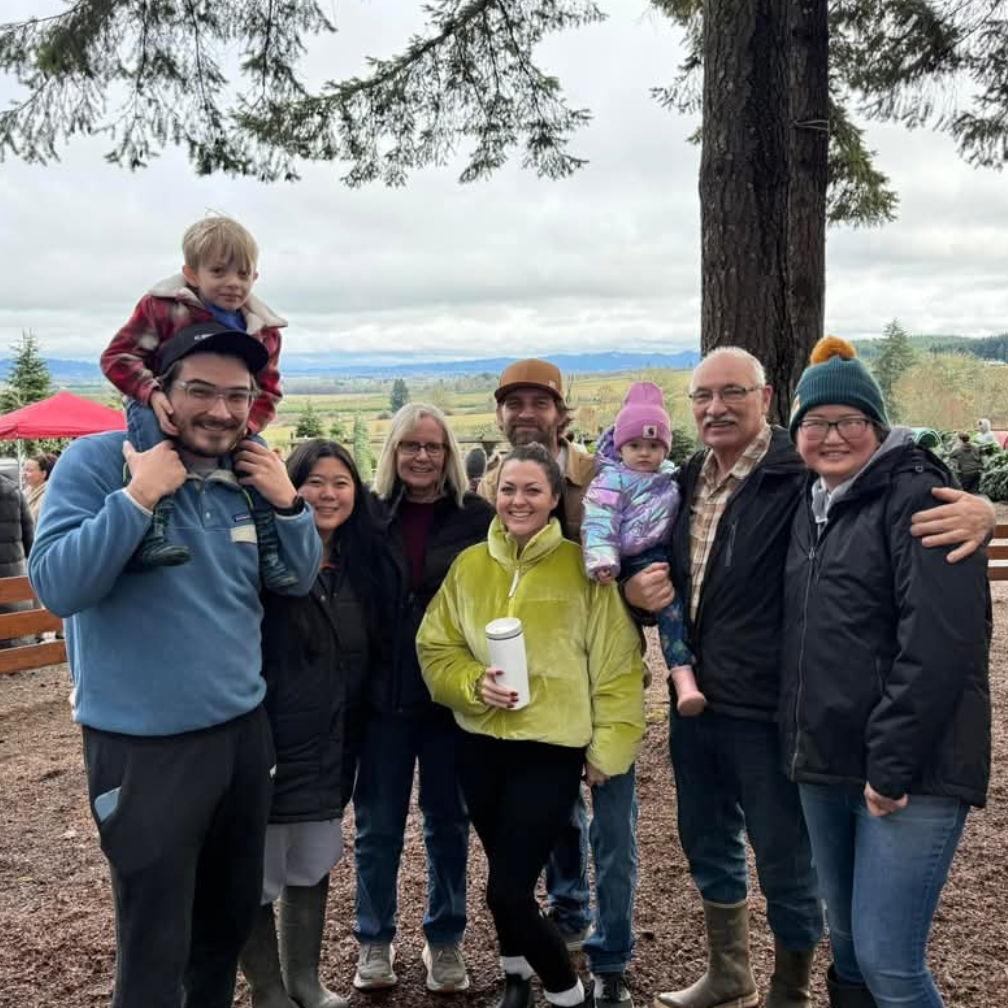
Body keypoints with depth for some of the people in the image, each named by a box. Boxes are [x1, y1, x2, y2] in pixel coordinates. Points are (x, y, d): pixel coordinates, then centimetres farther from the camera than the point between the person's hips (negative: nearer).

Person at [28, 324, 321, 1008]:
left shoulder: (247, 475, 4)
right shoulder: (97, 461, -12)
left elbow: (299, 583, 9)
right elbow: (56, 586, -21)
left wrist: (288, 503, -8)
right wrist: (138, 495, -27)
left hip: (245, 729, 6)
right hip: (144, 746, -5)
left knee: (233, 920, 21)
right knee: (155, 950, 5)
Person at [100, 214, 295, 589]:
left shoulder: (263, 331, 1)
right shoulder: (163, 306, -11)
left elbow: (267, 393, 5)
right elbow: (118, 355, -13)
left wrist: (245, 423, -17)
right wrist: (153, 394, -31)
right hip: (162, 410, -4)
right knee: (150, 430, -36)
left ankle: (270, 554, -5)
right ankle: (150, 533, -45)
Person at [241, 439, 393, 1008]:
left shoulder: (367, 564, 4)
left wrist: (357, 728, 11)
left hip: (332, 745, 6)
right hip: (268, 743, -5)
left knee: (313, 867, 19)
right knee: (258, 876, 6)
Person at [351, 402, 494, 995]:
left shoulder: (477, 516, -3)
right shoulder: (369, 513, -1)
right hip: (382, 690, 1)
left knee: (448, 821, 13)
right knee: (378, 824, 11)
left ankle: (446, 939, 30)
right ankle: (375, 940, 29)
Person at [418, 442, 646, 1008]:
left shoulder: (582, 568, -8)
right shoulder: (469, 565, 2)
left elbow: (615, 665, -5)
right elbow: (435, 649, 6)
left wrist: (609, 748, -6)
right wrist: (473, 684, -13)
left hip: (553, 747, -4)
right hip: (482, 743, 4)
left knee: (508, 890, -6)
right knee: (507, 880, 19)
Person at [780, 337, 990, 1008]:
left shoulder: (917, 497, -10)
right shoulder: (812, 504, 14)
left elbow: (939, 643, -20)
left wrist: (891, 766, -20)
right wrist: (803, 745, 13)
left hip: (909, 771, -7)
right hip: (826, 764, 8)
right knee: (848, 944, 16)